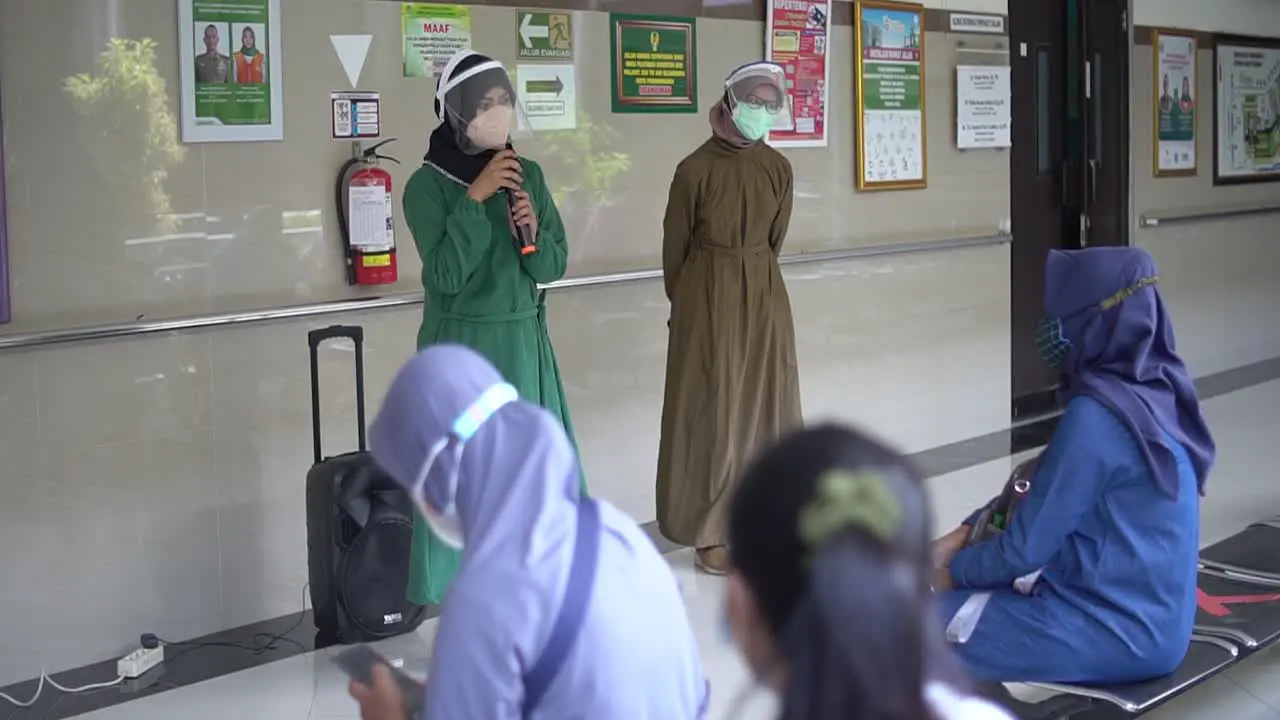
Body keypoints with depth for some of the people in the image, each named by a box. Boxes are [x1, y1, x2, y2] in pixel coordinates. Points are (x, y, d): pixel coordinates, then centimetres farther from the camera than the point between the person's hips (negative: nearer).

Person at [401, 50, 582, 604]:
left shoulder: (528, 174, 3)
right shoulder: (428, 184, -10)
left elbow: (554, 267, 3)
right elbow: (446, 274, -19)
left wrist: (533, 233, -17)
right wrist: (474, 199, -22)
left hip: (524, 340, 4)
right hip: (460, 345, -4)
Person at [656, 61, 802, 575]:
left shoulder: (778, 168, 0)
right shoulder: (696, 169, -13)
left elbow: (775, 238, 11)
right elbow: (675, 244, -2)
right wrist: (685, 301, 9)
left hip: (764, 295, 4)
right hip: (707, 298, -4)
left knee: (764, 403, 9)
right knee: (710, 410, 2)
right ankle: (707, 530, 11)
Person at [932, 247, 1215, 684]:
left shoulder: (1095, 415, -23)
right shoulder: (1151, 388, 4)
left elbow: (1027, 545, -16)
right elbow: (1046, 492, 17)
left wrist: (953, 573, 2)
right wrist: (962, 535, 10)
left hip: (1121, 629, -9)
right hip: (1148, 615, 9)